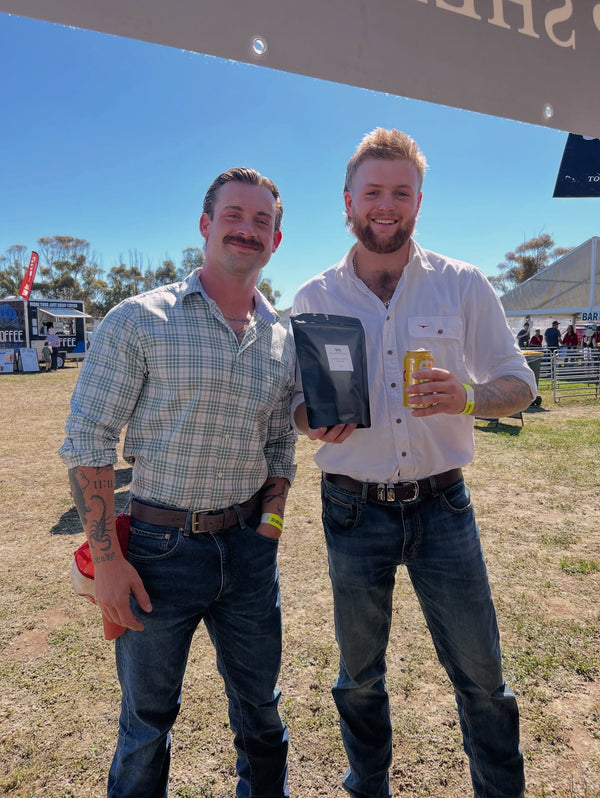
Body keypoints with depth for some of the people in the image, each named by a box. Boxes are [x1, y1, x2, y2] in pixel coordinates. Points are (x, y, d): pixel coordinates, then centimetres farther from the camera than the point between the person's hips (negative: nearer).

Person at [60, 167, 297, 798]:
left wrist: (268, 531, 5)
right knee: (147, 719, 16)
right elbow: (87, 442, -9)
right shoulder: (139, 321, -9)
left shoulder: (283, 341, 5)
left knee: (259, 707, 20)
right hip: (158, 548, -3)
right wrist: (106, 558, -11)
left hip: (248, 548, 4)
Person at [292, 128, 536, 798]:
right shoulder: (313, 298, 2)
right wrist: (314, 418, -16)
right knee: (360, 673, 19)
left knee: (480, 673, 12)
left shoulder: (462, 285, -1)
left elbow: (518, 381, 2)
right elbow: (290, 400, 8)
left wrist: (468, 397, -20)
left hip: (442, 508, 0)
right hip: (354, 511, 1)